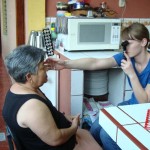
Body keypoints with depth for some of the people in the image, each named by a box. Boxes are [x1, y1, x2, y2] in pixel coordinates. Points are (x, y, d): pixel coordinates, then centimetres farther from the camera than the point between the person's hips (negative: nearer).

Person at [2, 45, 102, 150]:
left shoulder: (21, 87, -5)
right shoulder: (31, 105, -36)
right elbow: (55, 139, -29)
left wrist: (63, 117, 2)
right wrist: (74, 128, -11)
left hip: (49, 131, 9)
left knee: (86, 134, 21)